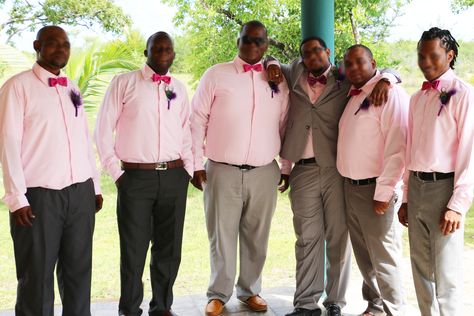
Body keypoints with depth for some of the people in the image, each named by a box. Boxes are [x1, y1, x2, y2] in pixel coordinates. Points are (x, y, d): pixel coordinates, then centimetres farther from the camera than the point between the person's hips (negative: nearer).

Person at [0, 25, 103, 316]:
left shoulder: (73, 89, 15)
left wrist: (95, 185, 14)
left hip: (81, 193, 5)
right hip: (39, 195, -5)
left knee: (79, 270, 11)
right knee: (37, 275, 5)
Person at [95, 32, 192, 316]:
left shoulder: (179, 88, 12)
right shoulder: (124, 83, 0)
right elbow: (104, 130, 0)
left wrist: (188, 168, 7)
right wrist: (116, 172, -4)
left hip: (174, 178, 4)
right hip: (135, 177, -3)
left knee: (169, 248, 10)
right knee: (134, 249, 3)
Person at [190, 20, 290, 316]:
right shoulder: (216, 75, 2)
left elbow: (284, 126, 15)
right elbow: (198, 120, 1)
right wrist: (197, 163, -3)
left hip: (264, 172, 2)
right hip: (222, 170, -2)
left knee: (256, 236, 10)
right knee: (222, 235, 5)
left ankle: (250, 290, 26)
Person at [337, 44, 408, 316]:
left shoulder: (390, 93, -11)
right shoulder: (352, 97, 15)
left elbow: (397, 147, -18)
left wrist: (383, 192, -20)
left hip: (376, 188, -8)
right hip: (351, 187, 8)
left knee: (383, 256, -2)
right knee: (364, 254, 16)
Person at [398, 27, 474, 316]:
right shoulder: (417, 98, 14)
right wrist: (406, 197, 16)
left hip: (444, 186, -7)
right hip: (417, 186, 7)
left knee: (446, 273, -5)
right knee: (421, 269, 13)